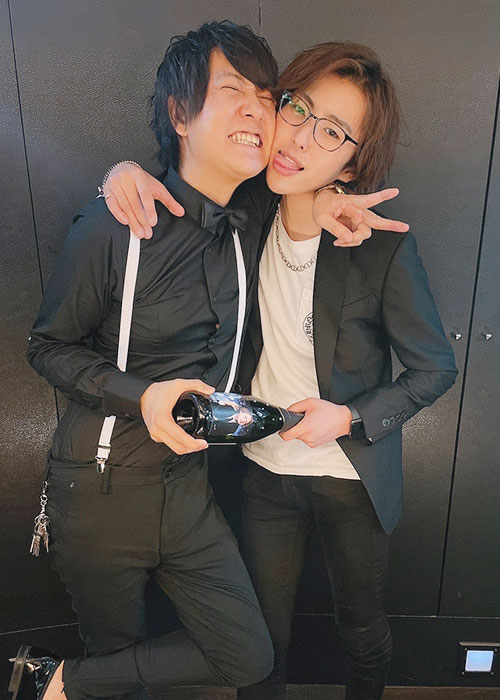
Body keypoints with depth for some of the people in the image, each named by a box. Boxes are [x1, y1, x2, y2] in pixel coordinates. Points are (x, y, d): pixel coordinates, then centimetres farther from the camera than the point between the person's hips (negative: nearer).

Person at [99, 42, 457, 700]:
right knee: (264, 640, 23)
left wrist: (349, 417, -21)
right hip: (265, 472, 2)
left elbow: (435, 369, -9)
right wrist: (127, 171, -20)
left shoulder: (383, 247, -22)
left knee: (363, 632, 27)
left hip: (354, 479, -1)